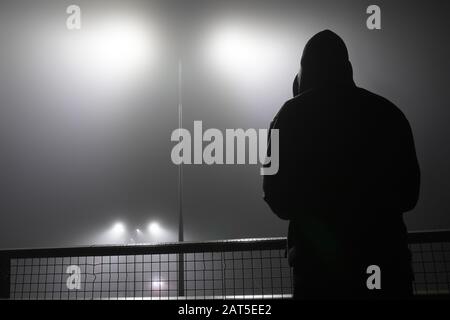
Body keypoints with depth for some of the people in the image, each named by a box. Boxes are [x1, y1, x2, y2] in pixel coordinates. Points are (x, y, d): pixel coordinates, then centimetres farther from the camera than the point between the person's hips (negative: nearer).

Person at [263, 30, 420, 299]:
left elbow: (278, 198, -1)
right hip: (386, 253, 2)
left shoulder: (293, 115, -1)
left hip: (320, 257, -2)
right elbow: (408, 193, 11)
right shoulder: (388, 112, 6)